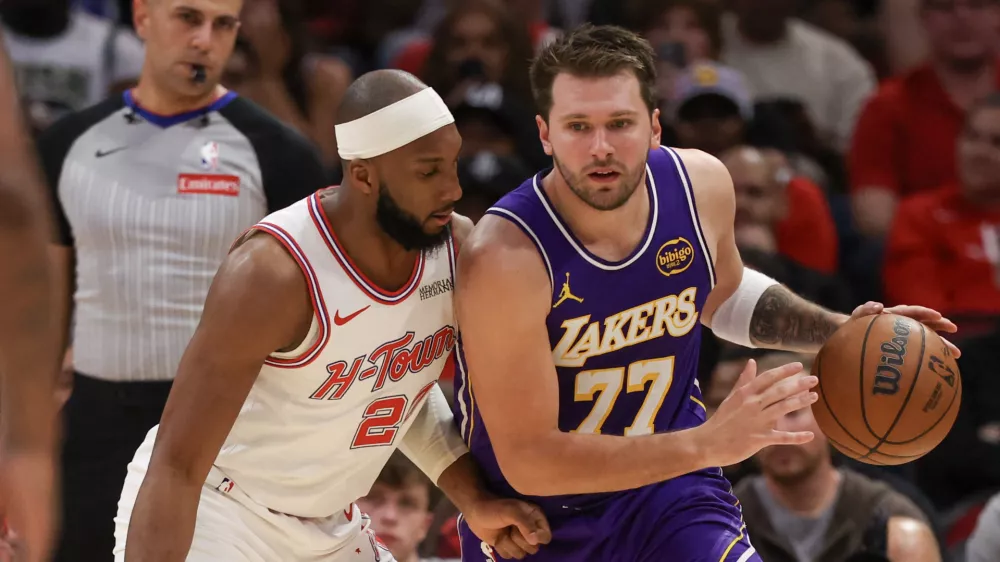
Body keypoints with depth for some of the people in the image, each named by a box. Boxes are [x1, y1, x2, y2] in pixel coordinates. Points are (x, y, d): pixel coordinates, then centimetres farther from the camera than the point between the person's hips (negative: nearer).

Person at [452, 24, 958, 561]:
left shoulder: (701, 185, -11)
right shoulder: (503, 258, -30)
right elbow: (528, 460, -31)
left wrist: (838, 331, -1)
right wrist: (706, 444, -37)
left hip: (670, 491, 3)